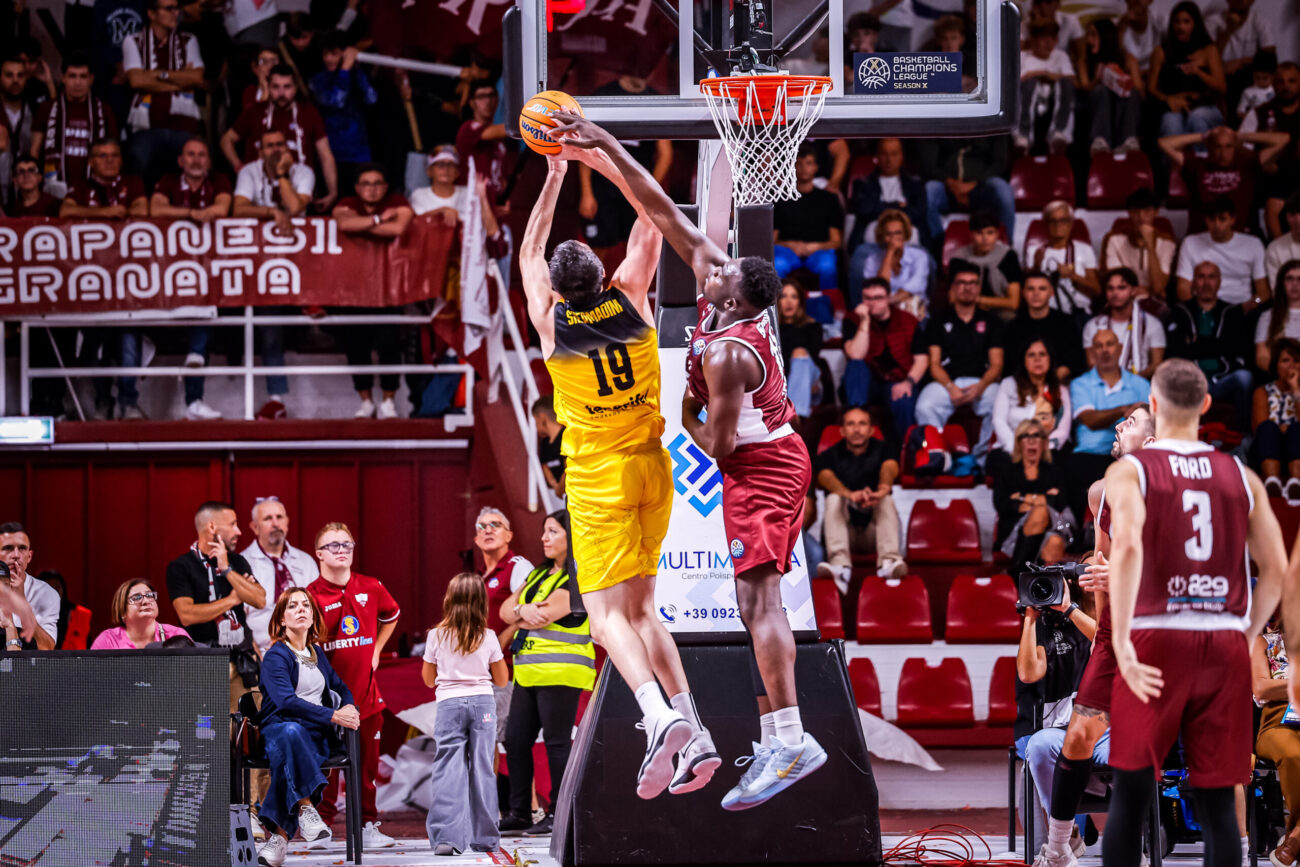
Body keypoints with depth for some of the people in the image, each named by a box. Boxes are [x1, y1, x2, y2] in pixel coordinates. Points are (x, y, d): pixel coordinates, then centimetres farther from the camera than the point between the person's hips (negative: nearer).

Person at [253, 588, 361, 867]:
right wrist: (332, 716, -19)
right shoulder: (275, 656, -1)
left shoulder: (317, 653, 20)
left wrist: (349, 707, 7)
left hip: (317, 732, 4)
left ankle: (278, 831, -35)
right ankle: (305, 808, -45)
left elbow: (340, 687, 32)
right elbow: (286, 701, -15)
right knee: (291, 734, -42)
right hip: (278, 727, -4)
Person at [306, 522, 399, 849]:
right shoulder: (312, 596, -8)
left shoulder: (371, 589, 5)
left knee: (367, 761, 8)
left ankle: (367, 826, 16)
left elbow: (391, 616, 27)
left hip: (364, 689, 4)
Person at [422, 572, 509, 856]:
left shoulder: (437, 636, -2)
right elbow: (502, 679, 9)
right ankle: (485, 838, 12)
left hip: (449, 704, -1)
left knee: (448, 770, -3)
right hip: (482, 704, 1)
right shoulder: (488, 638, 0)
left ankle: (446, 836, -15)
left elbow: (429, 679, 8)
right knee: (482, 769, 8)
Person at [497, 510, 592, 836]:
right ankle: (519, 812, 13)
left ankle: (558, 814, -2)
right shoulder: (540, 574, 20)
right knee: (516, 740, 7)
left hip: (560, 671, -9)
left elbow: (545, 615, -17)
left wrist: (517, 618, 3)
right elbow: (506, 609, 14)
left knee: (557, 741, -6)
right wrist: (522, 610, -10)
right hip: (529, 671, 9)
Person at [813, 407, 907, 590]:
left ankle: (889, 563, -48)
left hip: (874, 532, 0)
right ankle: (840, 567, -49)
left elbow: (890, 468, -19)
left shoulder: (883, 451, 5)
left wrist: (883, 488, -45)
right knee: (833, 499, -26)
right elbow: (826, 477, -20)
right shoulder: (829, 456, 3)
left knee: (886, 500, -25)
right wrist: (850, 494, -43)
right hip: (844, 531, 0)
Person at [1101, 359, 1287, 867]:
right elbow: (1277, 569, 6)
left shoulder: (1130, 471, -1)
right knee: (1216, 801, 5)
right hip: (1226, 644, 2)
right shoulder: (1241, 476, 9)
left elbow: (1127, 546, -19)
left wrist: (1120, 640, -19)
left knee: (1130, 793, 6)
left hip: (1157, 639, -2)